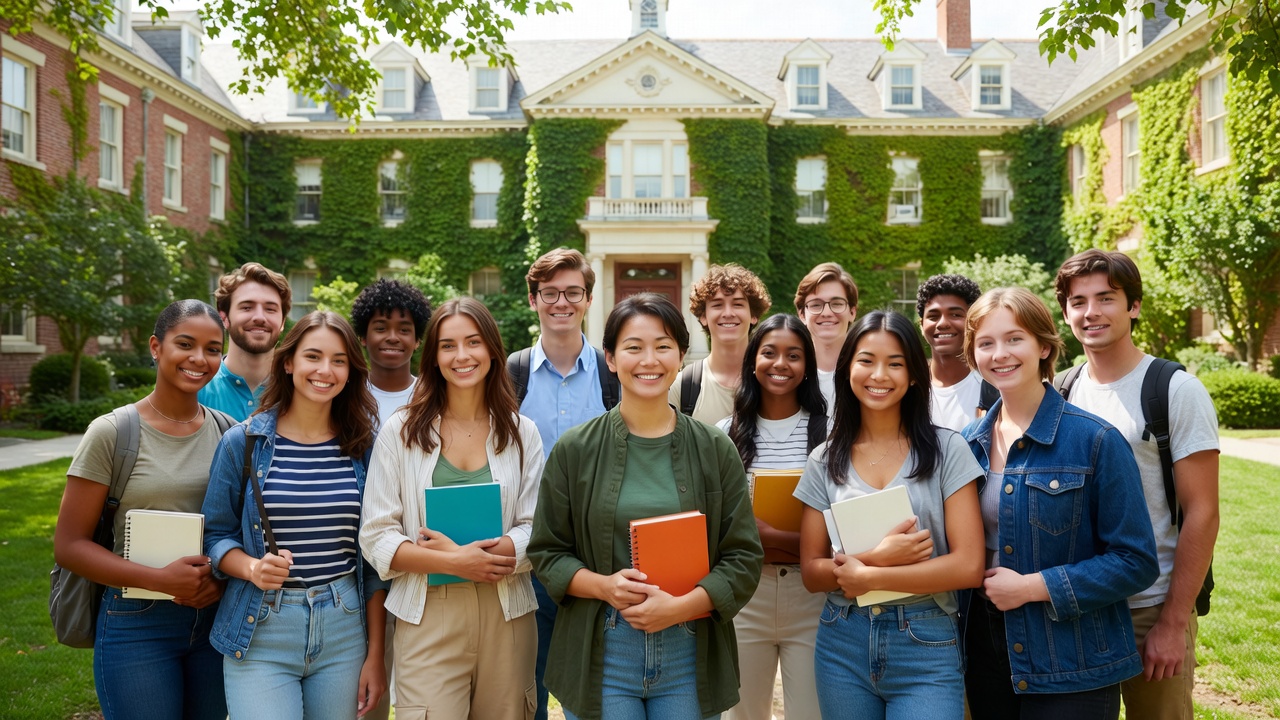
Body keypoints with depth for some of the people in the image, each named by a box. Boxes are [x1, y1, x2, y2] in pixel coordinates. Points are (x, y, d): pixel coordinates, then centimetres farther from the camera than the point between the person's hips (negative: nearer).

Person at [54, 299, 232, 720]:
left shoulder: (227, 432, 3)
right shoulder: (111, 433, -8)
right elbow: (69, 545, -7)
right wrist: (160, 579, -18)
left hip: (216, 618, 4)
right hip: (138, 623, -4)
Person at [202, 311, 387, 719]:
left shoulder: (363, 447, 2)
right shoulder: (244, 442, -2)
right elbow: (216, 535, 4)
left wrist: (376, 653, 3)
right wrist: (252, 568, -18)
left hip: (343, 630, 2)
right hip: (259, 631, -1)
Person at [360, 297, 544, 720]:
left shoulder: (521, 433, 6)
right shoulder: (402, 431, 1)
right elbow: (377, 538, -4)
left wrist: (475, 552, -15)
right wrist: (455, 562, -16)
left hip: (507, 616, 2)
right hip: (427, 620, -2)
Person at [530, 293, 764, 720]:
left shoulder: (715, 450, 2)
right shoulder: (574, 450, 0)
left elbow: (744, 556, 0)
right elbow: (546, 552, 3)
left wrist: (681, 606, -15)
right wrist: (603, 586, -15)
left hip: (691, 656, 1)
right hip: (600, 656, -1)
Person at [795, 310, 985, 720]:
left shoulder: (946, 450, -4)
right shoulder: (825, 460, 2)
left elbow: (968, 566, -9)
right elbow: (812, 573, 1)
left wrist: (866, 577, -12)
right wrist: (877, 557, -16)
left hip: (927, 647, -2)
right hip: (843, 645, 2)